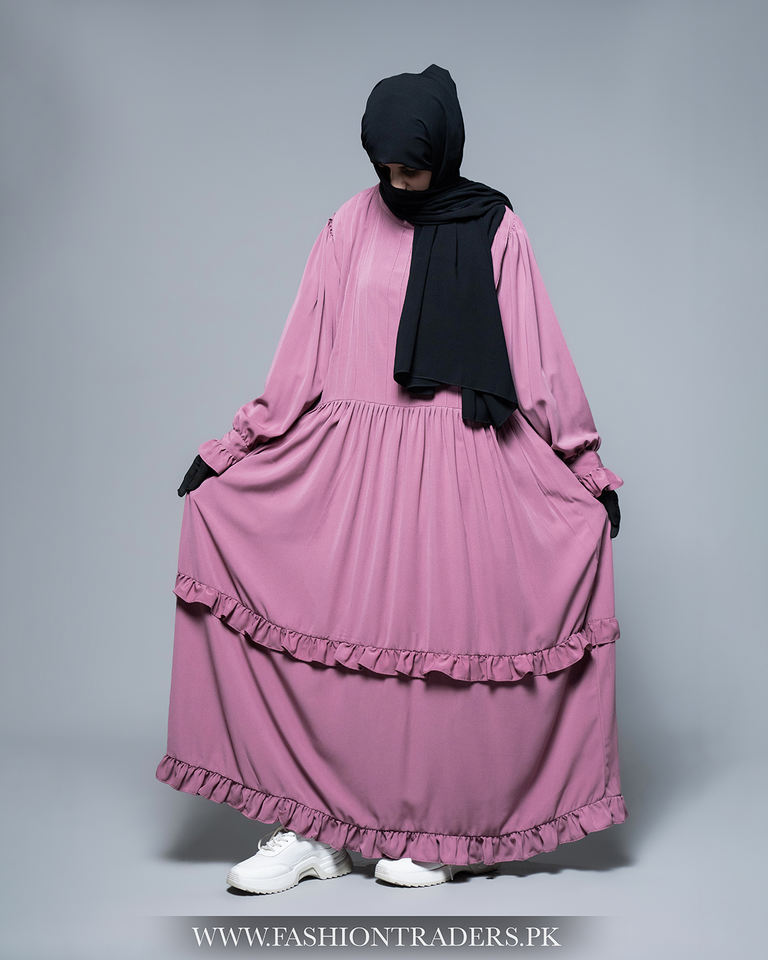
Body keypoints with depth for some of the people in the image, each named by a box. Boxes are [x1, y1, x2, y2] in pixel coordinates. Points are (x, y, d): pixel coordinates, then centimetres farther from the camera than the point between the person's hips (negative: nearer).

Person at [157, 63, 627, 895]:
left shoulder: (493, 228, 4)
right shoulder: (350, 227, 7)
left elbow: (538, 356, 5)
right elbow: (303, 355, 8)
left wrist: (589, 467, 4)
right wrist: (228, 449, 5)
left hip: (459, 463, -2)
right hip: (354, 459, 2)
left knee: (443, 636, -1)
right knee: (335, 636, -3)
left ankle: (442, 832, 12)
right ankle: (316, 829, 5)